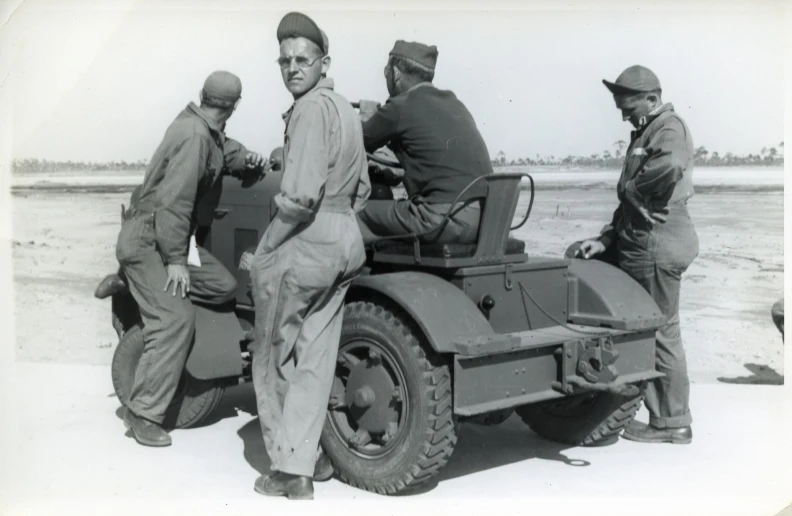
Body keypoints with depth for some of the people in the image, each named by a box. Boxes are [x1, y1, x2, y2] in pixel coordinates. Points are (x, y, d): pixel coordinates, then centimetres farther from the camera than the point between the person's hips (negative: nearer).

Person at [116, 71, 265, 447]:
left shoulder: (208, 129, 5)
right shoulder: (193, 135, -22)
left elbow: (222, 149, 27)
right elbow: (174, 202, -25)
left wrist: (244, 157, 4)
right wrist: (175, 260, -23)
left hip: (169, 236, 9)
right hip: (146, 241, -9)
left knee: (224, 285, 2)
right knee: (176, 321, -16)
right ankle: (143, 414, -10)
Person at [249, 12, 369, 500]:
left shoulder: (311, 108, -15)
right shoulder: (347, 109, 14)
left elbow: (300, 196, -23)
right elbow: (361, 190, 21)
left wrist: (263, 251, -13)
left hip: (304, 241, -8)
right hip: (346, 241, 9)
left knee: (274, 359, 5)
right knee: (314, 358, 13)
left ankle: (291, 469, 10)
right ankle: (308, 457, 20)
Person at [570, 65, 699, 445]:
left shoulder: (669, 128, -11)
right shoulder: (647, 132, 20)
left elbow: (672, 165, -36)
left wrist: (631, 188, -19)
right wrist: (606, 239, 11)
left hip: (657, 245, -11)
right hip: (639, 241, 11)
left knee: (660, 333, -2)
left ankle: (672, 424, 11)